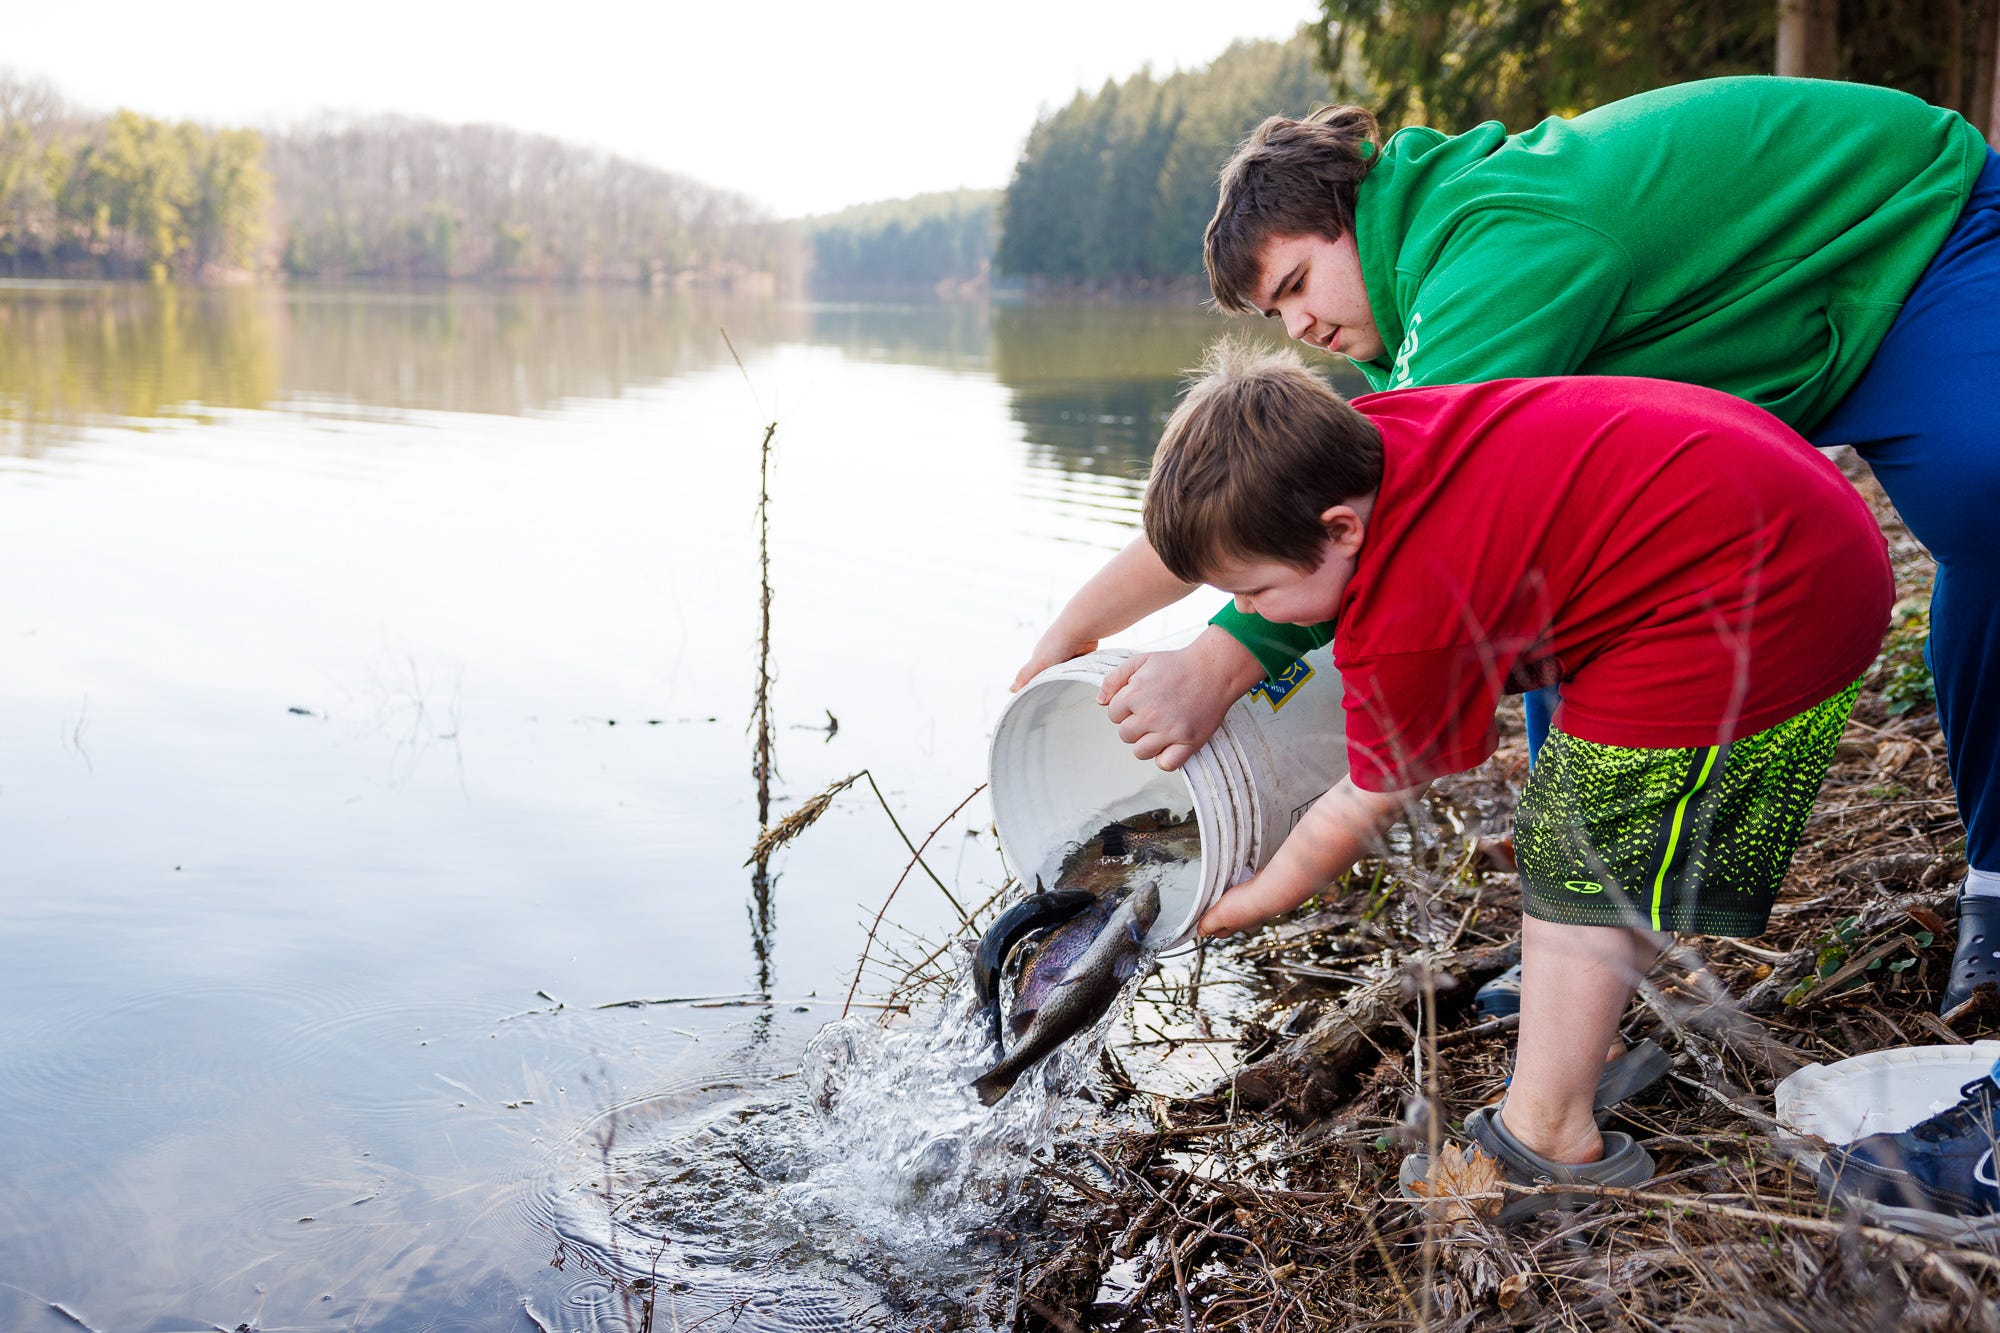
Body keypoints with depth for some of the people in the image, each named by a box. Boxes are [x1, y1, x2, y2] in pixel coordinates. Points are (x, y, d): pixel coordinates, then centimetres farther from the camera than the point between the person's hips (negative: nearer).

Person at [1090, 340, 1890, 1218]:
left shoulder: (1408, 621, -24)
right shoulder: (1346, 442, -2)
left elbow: (1362, 809, -7)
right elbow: (1182, 549, 13)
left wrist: (1241, 905, 8)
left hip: (1757, 603, -10)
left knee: (1582, 856, -5)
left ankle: (1548, 1141, 1)